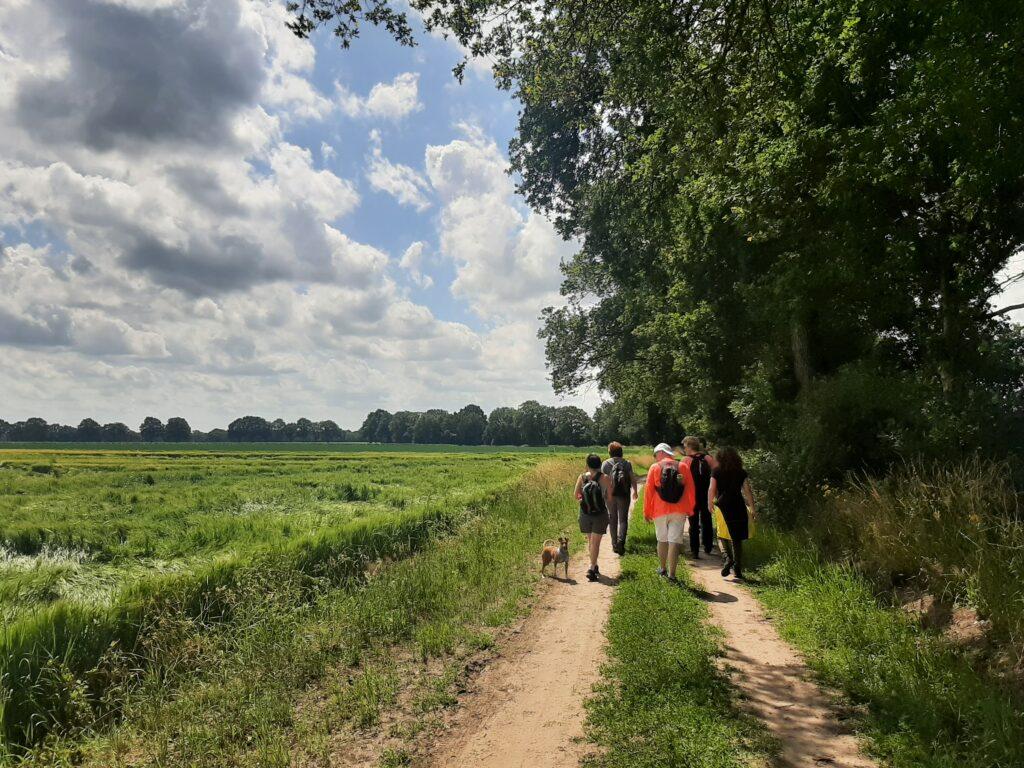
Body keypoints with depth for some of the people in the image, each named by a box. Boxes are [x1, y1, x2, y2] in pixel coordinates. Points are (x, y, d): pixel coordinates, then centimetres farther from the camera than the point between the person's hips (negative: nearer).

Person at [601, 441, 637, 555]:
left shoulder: (605, 463, -1)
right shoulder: (627, 463, 1)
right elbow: (633, 479, 1)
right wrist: (634, 491, 18)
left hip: (610, 495, 1)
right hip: (624, 495, 0)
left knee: (612, 520, 12)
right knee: (623, 519, 5)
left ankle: (615, 544, 15)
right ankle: (621, 540, -17)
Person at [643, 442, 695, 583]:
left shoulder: (654, 467, -1)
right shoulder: (682, 467, 3)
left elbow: (648, 490, -2)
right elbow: (690, 489, 5)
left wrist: (647, 512, 5)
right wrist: (690, 510, 14)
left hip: (660, 510, 0)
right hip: (679, 511, 0)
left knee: (662, 540, 15)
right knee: (674, 541, -2)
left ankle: (663, 568, 27)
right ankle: (671, 574, -6)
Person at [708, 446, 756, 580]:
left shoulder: (716, 472, 0)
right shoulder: (741, 472, 5)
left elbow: (711, 490, -5)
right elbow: (748, 491, 3)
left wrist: (710, 504, 6)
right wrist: (752, 508, 9)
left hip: (722, 507, -2)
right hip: (738, 507, 2)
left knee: (723, 535, 12)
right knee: (737, 539, 11)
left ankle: (728, 558, -12)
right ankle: (738, 569, 13)